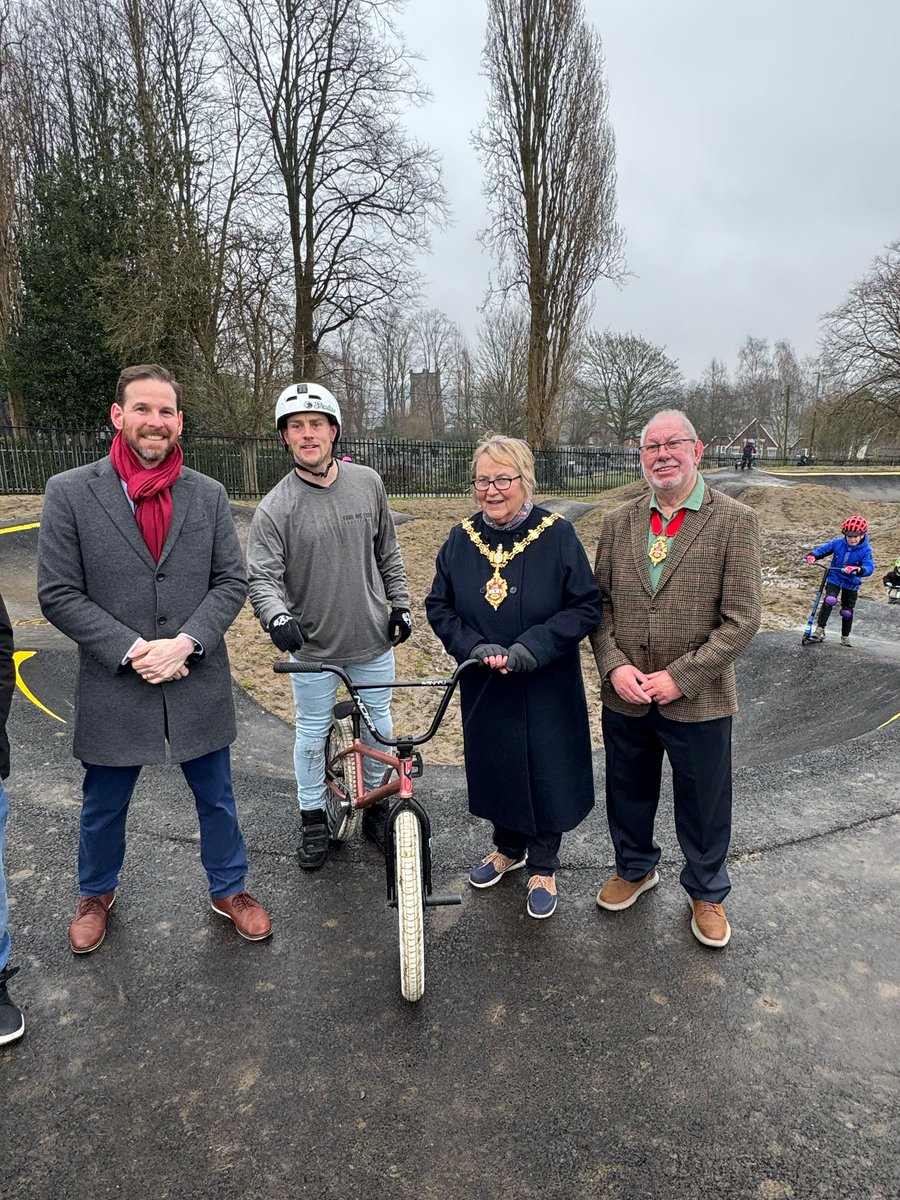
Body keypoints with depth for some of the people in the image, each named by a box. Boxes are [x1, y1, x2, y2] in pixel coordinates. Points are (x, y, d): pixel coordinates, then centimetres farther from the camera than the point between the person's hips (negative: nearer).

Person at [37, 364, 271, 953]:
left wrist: (185, 642, -16)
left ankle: (229, 889, 42)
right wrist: (130, 651, -17)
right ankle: (97, 894, 49)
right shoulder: (70, 492, -6)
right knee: (104, 809, 21)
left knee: (217, 801, 17)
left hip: (198, 683, 1)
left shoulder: (209, 494, -1)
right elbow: (58, 594, -7)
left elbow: (231, 582, -2)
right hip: (114, 687, -1)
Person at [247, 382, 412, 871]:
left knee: (378, 729, 17)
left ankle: (375, 807, 40)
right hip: (313, 647, -2)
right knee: (312, 735, 13)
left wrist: (400, 603, 7)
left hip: (373, 641, 3)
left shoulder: (368, 483, -3)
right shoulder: (275, 508, -13)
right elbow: (262, 576, -16)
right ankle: (314, 820, 35)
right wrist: (277, 617, -35)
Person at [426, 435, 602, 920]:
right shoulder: (461, 539, -1)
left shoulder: (557, 534, -12)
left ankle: (542, 867, 33)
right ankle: (508, 848, 44)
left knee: (546, 772, 9)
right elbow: (438, 606, 2)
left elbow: (586, 606, -12)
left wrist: (530, 648, -22)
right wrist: (475, 648, -15)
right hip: (483, 688, 3)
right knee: (495, 767, 17)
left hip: (546, 687, -3)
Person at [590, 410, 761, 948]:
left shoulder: (736, 521, -9)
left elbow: (742, 617, -13)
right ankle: (635, 869, 48)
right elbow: (599, 602, 4)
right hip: (624, 697, 3)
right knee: (629, 794, 21)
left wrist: (679, 677, -18)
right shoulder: (618, 523, 3)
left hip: (698, 701, -3)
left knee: (704, 806, 15)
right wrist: (614, 666, -11)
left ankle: (707, 893, 42)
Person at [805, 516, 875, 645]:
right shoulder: (838, 543, -11)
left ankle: (845, 636, 30)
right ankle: (819, 629, -21)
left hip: (851, 583, 0)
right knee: (829, 600, -26)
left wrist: (857, 570, -50)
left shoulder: (866, 550, -17)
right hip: (834, 578, 0)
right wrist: (813, 555, -24)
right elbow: (823, 548, -2)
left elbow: (869, 567, -28)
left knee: (847, 611, 9)